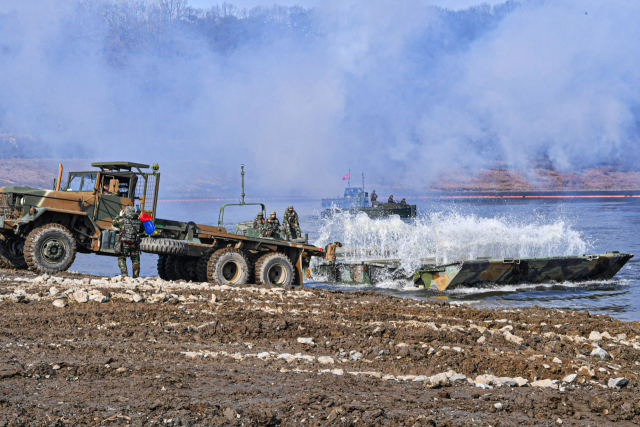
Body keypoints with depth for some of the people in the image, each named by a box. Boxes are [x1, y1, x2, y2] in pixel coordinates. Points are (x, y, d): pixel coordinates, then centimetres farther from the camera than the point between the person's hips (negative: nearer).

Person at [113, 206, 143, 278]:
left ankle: (124, 272, -13)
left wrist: (120, 216, 21)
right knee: (135, 261, 13)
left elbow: (114, 222, 11)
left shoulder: (123, 220, -6)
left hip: (125, 243, -3)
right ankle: (136, 276, 15)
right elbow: (141, 230, 17)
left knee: (121, 259, 6)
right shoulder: (138, 222, 2)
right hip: (135, 244, 3)